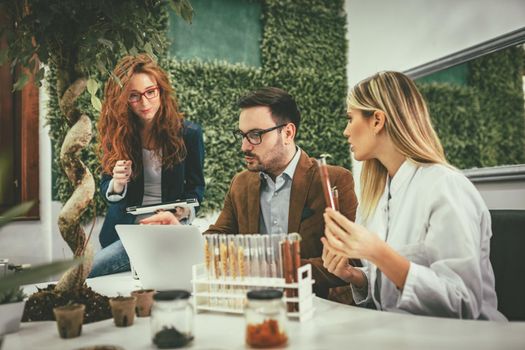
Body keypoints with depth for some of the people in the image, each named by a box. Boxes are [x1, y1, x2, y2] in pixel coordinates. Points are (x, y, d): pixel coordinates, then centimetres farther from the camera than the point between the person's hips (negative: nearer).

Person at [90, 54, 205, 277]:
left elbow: (195, 188, 1)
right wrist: (117, 185, -21)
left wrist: (183, 212, -21)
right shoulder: (116, 135, -1)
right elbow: (105, 190, 4)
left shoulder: (188, 134, -6)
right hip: (122, 229, 4)